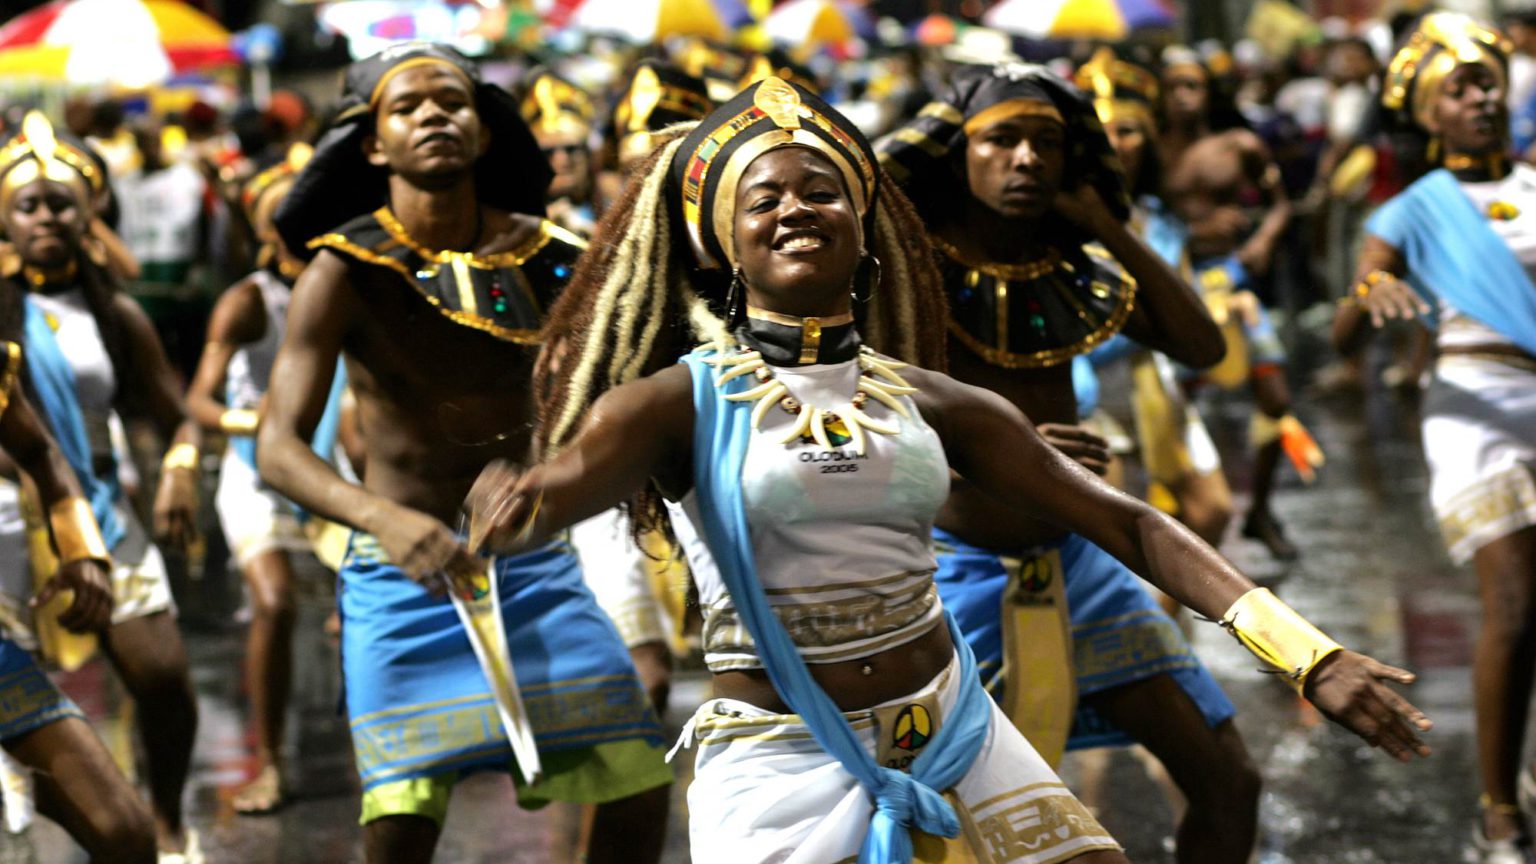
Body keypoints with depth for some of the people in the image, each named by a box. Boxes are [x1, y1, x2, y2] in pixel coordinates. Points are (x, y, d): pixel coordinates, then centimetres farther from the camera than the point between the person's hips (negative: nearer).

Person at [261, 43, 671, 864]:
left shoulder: (541, 255, -2)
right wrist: (385, 518, -37)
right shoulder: (346, 271, -12)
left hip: (536, 557, 3)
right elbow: (278, 446, -21)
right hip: (402, 571, -3)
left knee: (638, 792, -1)